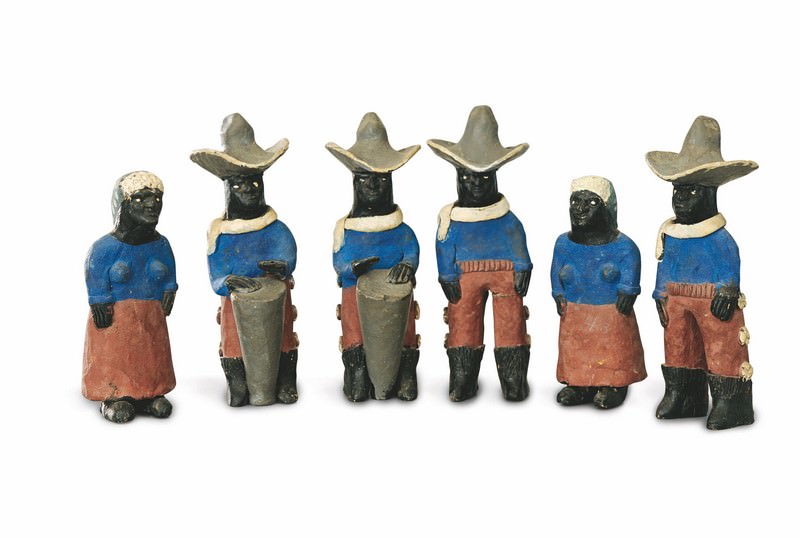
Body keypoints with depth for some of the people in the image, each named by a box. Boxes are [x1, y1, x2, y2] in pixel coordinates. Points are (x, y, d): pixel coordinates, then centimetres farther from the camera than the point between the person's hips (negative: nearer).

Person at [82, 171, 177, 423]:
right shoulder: (105, 248, -12)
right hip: (115, 319, -4)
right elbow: (98, 293, -8)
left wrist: (163, 310, 5)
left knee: (151, 359, 8)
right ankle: (114, 398, 10)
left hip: (151, 319, 4)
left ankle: (151, 395, 21)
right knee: (114, 359, -1)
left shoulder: (161, 246, 2)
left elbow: (169, 284, 9)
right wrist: (102, 313, -11)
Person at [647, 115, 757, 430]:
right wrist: (661, 297, 12)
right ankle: (678, 396, 25)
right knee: (677, 347, 13)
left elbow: (729, 270, -8)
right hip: (677, 303, 6)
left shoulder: (719, 238, -10)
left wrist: (727, 293, -16)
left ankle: (727, 402, 2)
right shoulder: (669, 235, 7)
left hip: (713, 303, -6)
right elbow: (664, 269, 13)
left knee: (722, 351, -3)